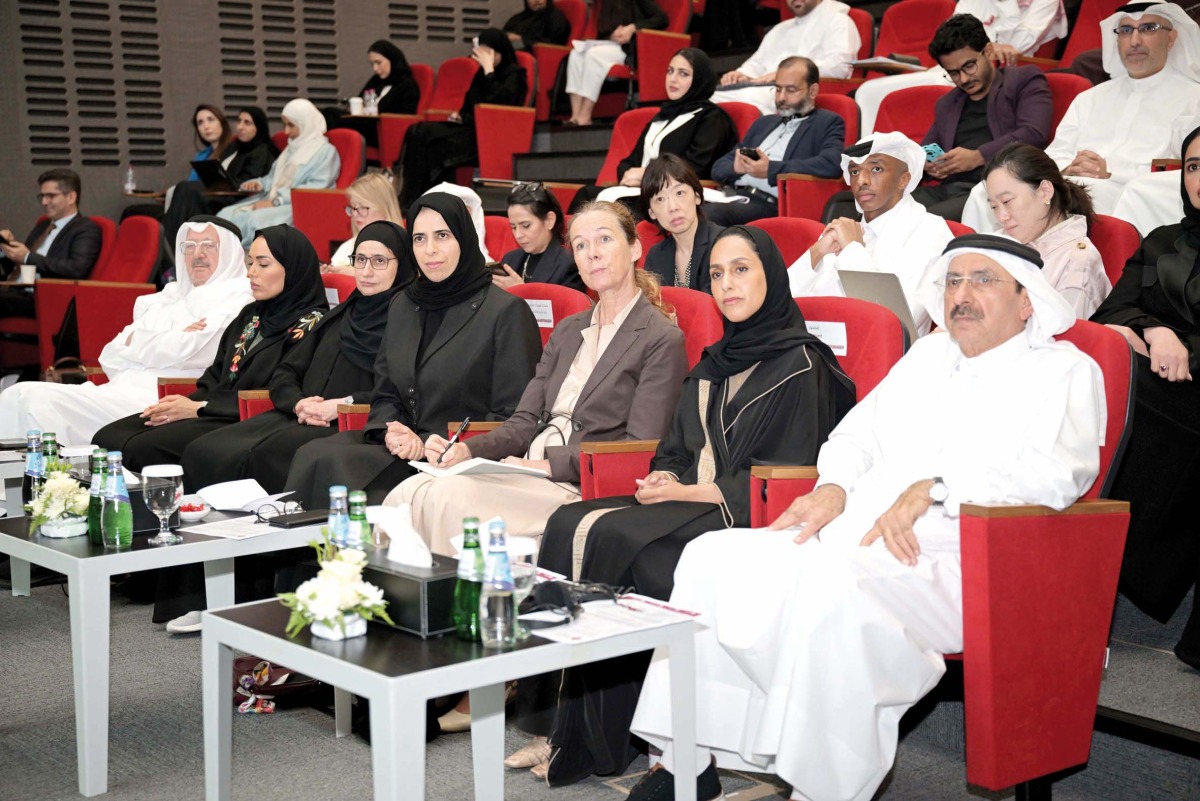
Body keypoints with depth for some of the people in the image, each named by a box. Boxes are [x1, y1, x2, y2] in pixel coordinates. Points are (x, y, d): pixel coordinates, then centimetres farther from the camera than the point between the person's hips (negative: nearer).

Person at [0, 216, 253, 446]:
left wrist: (136, 342, 6)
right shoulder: (164, 298, 25)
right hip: (122, 389, 8)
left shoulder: (237, 297, 2)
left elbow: (189, 352, -11)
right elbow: (110, 357, 17)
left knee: (39, 400, -21)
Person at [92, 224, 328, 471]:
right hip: (216, 415, 8)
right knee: (107, 439, -10)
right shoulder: (251, 315, 21)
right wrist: (184, 403, -2)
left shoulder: (311, 325, -6)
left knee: (144, 449, -26)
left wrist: (199, 408, -14)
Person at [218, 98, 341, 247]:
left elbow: (316, 188, -12)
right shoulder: (292, 149, 26)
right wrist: (260, 184, 5)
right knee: (226, 215, -15)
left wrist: (276, 201, -18)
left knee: (257, 219, -34)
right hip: (273, 200, 8)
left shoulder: (325, 151, 0)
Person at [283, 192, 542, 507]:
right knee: (314, 456, -23)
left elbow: (512, 419, -6)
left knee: (332, 465, -26)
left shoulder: (506, 311, -3)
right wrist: (390, 431, -5)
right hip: (405, 449, 6)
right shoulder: (402, 306, 17)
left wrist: (429, 444, -13)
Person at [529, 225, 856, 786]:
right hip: (687, 506, 8)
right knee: (568, 525, -17)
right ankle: (566, 727, -20)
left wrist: (686, 492, -13)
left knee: (610, 538, -28)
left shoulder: (800, 366, -3)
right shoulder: (712, 366, 21)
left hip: (745, 520, -7)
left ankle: (607, 739, -19)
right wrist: (662, 479, -3)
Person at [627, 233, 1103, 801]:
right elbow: (856, 434, 30)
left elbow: (1059, 472, -11)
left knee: (835, 589, -37)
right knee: (714, 557, -12)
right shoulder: (927, 355, 29)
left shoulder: (1065, 371, 8)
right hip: (855, 538, 7)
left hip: (953, 563, -7)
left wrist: (934, 489, -19)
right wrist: (835, 486, 6)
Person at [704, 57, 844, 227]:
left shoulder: (827, 123, 10)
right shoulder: (764, 123, 30)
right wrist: (735, 167, 1)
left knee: (712, 213, -34)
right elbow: (719, 167, 26)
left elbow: (831, 165, -11)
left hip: (772, 205, -6)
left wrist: (771, 169, -14)